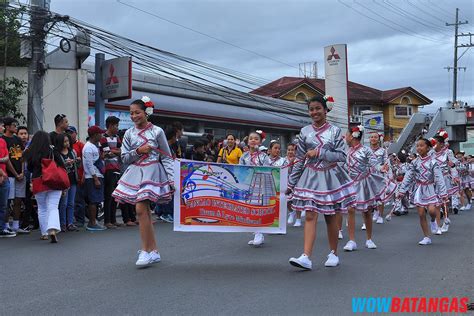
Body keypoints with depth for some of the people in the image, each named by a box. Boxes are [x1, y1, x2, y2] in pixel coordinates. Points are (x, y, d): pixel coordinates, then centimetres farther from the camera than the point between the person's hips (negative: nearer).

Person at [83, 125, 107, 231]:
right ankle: (92, 223, -6)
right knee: (94, 200, -9)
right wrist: (96, 179, -20)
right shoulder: (88, 147, -13)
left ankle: (92, 222, 14)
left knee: (94, 200, 10)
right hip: (93, 177, -10)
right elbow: (89, 165, -18)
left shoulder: (94, 146, 18)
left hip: (98, 176, 10)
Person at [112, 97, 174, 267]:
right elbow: (125, 158, 8)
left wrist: (171, 178, -7)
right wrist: (138, 151, -9)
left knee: (141, 209, -16)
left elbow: (166, 157, -1)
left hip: (152, 172, -5)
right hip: (135, 172, 5)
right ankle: (154, 251, 16)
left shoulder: (157, 131, -2)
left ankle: (146, 250, -7)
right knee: (145, 212, 7)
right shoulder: (129, 133, 8)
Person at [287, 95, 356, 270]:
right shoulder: (305, 131, 4)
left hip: (330, 177, -1)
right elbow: (299, 160, 6)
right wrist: (291, 183, 5)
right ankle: (306, 257, -13)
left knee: (330, 217, 8)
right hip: (311, 177, 1)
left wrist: (319, 153, -17)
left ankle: (333, 254, 24)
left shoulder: (334, 131, -1)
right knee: (310, 216, -8)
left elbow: (341, 156, -7)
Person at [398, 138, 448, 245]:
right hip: (419, 190, 3)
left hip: (430, 189, -3)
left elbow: (439, 179, -9)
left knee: (431, 210, -19)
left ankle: (433, 220, 20)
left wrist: (443, 193, -12)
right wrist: (402, 191, 1)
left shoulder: (432, 162, -8)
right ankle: (427, 237, 12)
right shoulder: (414, 163, 2)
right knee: (421, 214, 1)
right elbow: (408, 177, 4)